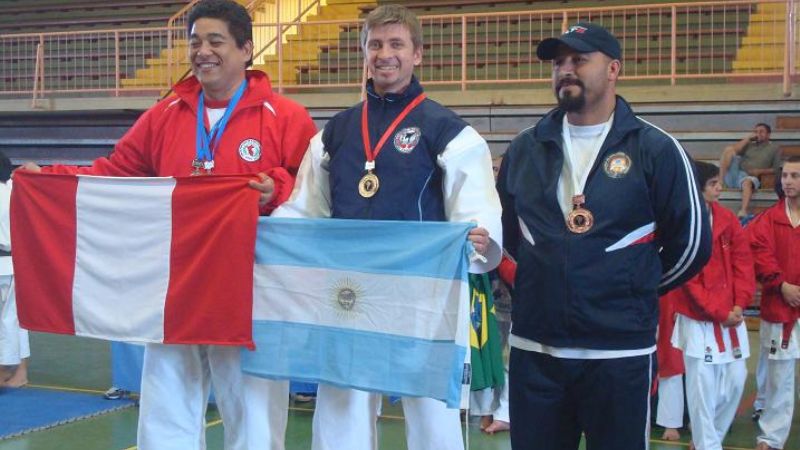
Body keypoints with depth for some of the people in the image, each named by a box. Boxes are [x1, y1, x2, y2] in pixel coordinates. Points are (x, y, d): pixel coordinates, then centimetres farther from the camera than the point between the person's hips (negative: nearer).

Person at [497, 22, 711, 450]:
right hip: (533, 348, 4)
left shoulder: (655, 150, -4)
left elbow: (691, 244, 0)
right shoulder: (525, 148, 7)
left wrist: (635, 290, 9)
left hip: (619, 353, -3)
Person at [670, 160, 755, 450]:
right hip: (698, 319, -5)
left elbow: (743, 261, 5)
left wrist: (739, 305, -7)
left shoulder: (727, 218, 4)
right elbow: (688, 279, -12)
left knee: (736, 379, 9)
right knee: (703, 386, -3)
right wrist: (719, 312, -12)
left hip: (731, 316, 6)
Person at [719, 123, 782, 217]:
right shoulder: (749, 145, 26)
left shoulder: (774, 149, 17)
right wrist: (748, 138, 9)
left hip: (749, 176, -3)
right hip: (734, 173, 4)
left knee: (747, 182, -41)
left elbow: (775, 169, 6)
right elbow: (734, 150, 8)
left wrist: (760, 171, -8)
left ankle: (743, 211, -59)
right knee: (729, 149, -15)